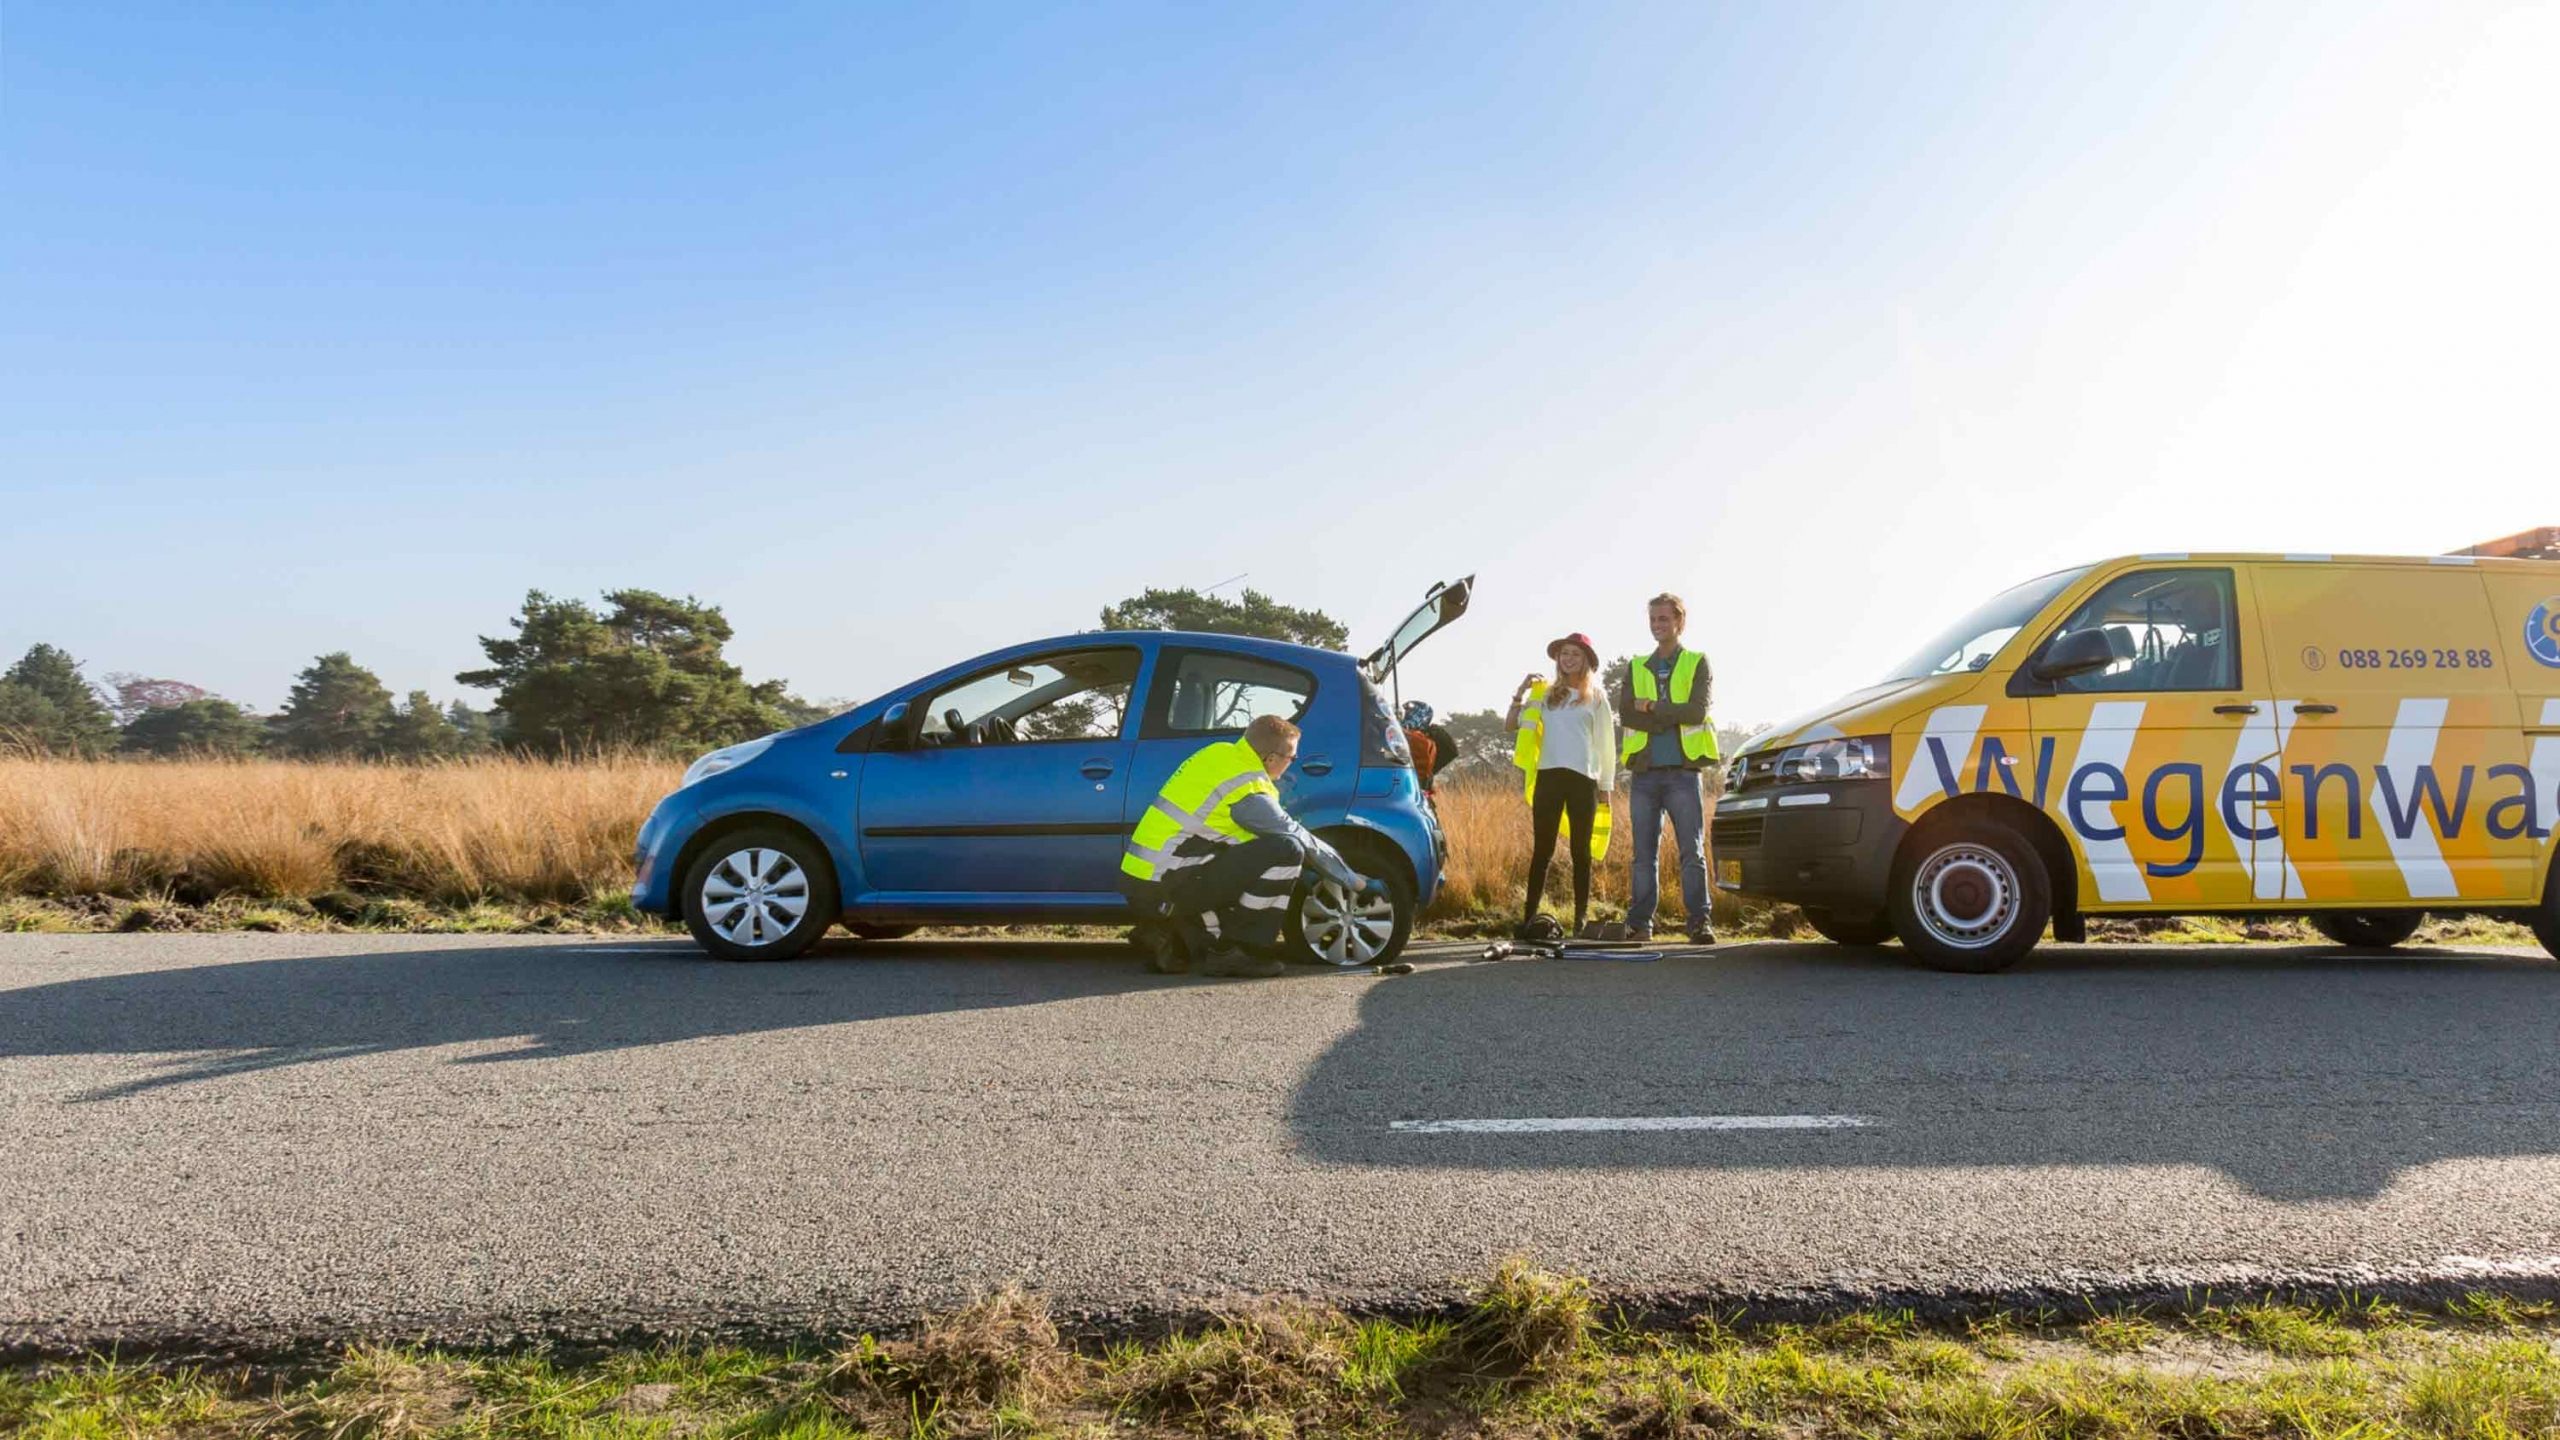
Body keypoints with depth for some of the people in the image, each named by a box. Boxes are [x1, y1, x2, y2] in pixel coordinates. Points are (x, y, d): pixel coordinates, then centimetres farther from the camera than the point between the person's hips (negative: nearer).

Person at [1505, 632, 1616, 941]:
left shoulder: (1596, 698, 11)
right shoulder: (1546, 694, 14)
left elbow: (1606, 743, 11)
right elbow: (1511, 725, 11)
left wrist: (1606, 785, 6)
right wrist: (1521, 693, -1)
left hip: (1583, 779, -1)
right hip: (1548, 777, 1)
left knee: (1581, 852, 3)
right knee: (1542, 849, 0)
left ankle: (1581, 920, 7)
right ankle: (1529, 918, -1)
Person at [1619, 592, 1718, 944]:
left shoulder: (1697, 664, 8)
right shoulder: (1636, 668, 16)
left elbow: (1698, 710, -9)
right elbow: (1627, 716, 0)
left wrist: (1652, 708, -7)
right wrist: (1674, 717, -10)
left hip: (1684, 771, -3)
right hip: (1645, 771, 3)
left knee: (1692, 851, -5)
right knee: (1644, 853, 3)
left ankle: (1699, 923, -4)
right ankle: (1639, 924, 5)